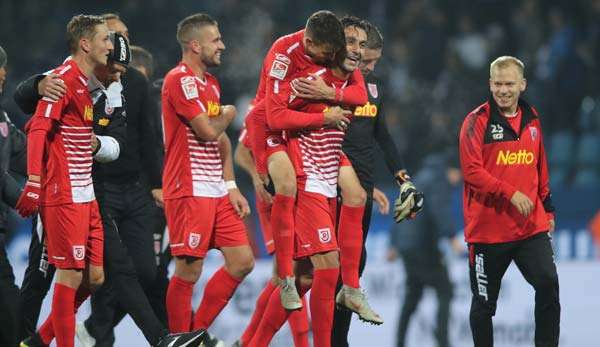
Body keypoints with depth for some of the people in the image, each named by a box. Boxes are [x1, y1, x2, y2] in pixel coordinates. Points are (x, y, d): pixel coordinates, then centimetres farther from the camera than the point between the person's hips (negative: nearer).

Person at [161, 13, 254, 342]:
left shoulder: (210, 83, 17)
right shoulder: (180, 80, -12)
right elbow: (208, 131, -18)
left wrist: (231, 186, 12)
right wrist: (228, 114, 3)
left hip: (216, 191, 9)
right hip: (190, 191, -9)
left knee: (242, 261, 7)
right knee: (188, 271, -5)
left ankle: (197, 331, 15)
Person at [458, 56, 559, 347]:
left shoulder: (532, 120, 10)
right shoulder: (478, 121, -7)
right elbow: (472, 171, -15)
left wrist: (548, 208, 21)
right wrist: (510, 193, -22)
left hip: (530, 225, 3)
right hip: (487, 228, -3)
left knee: (548, 284, -14)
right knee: (484, 301, 7)